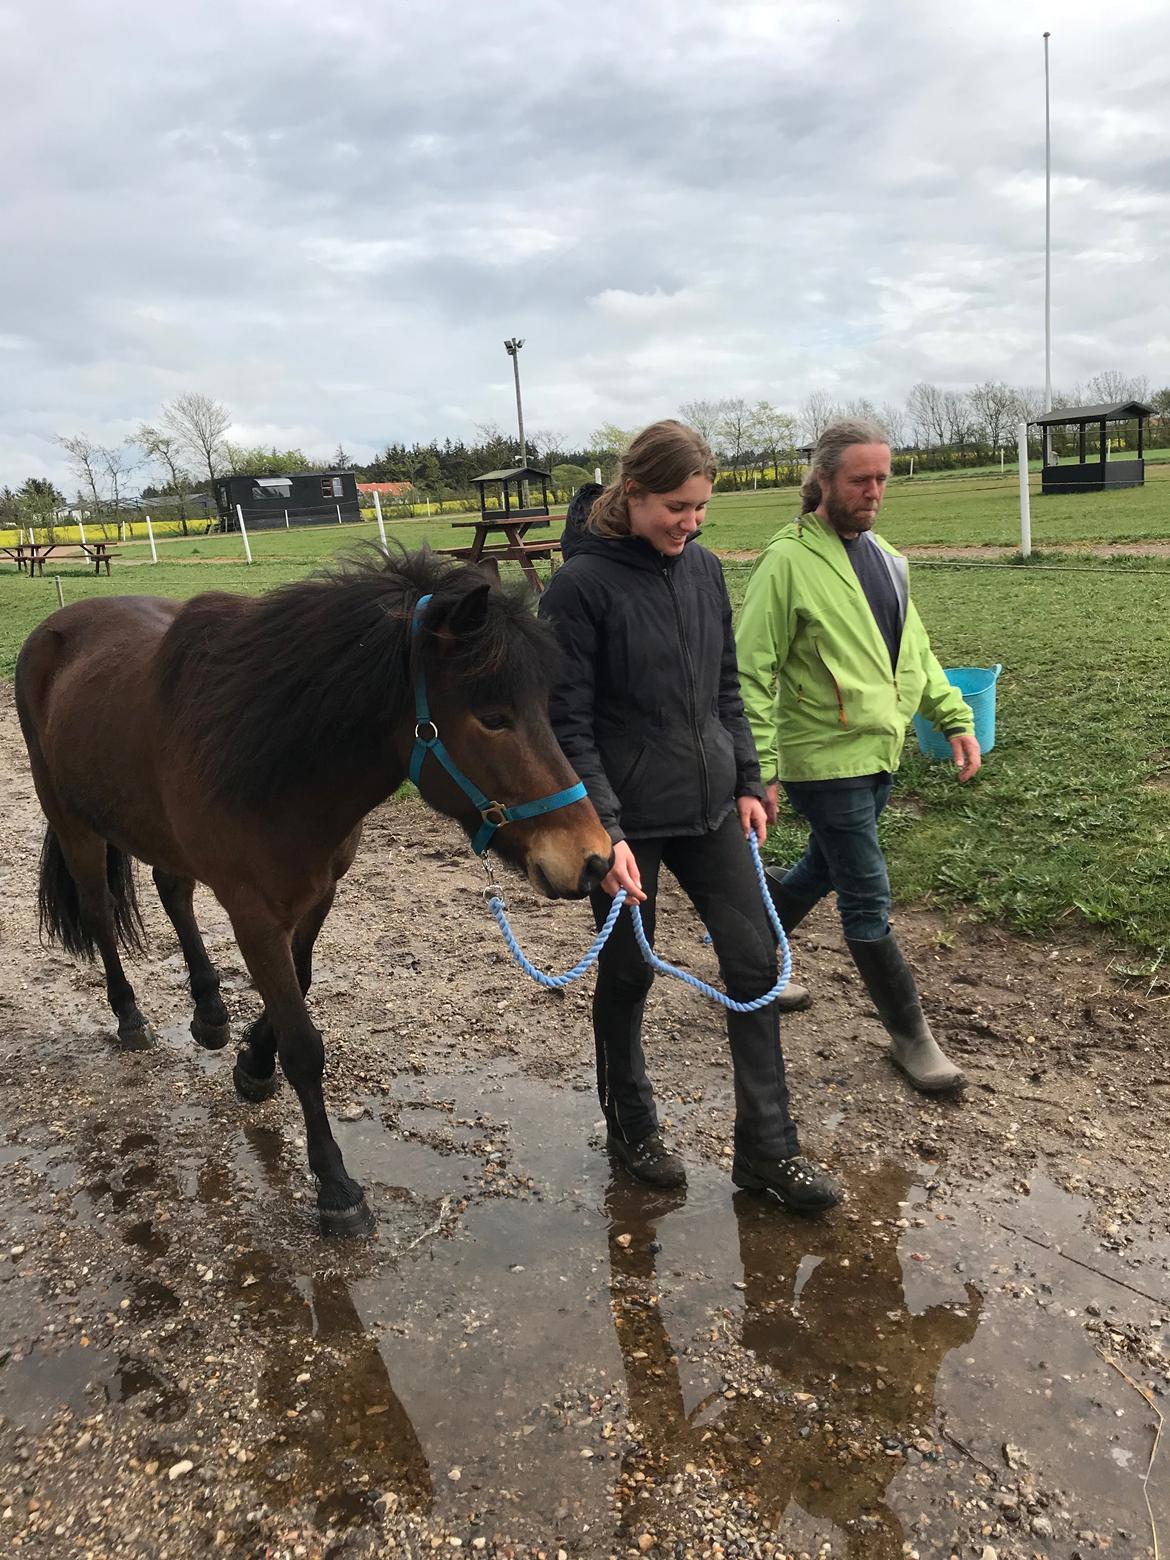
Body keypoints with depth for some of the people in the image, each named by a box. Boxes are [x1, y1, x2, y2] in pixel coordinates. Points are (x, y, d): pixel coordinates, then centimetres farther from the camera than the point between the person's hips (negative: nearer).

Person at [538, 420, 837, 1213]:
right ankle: (632, 1129, 35)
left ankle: (768, 1148, 20)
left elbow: (727, 688, 12)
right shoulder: (583, 584, -13)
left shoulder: (704, 568, 4)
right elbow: (569, 723, -15)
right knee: (629, 973, 11)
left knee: (756, 960, 5)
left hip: (711, 805, 6)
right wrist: (604, 832, -20)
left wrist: (747, 782, 8)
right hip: (630, 818, -5)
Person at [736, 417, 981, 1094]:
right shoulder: (788, 561, -14)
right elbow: (753, 673, -16)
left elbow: (914, 650, 18)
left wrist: (956, 717, 8)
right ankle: (911, 1035, 16)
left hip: (880, 753, 8)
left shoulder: (883, 556, 11)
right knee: (869, 900, 0)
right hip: (824, 758, -8)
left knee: (822, 870, 22)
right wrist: (760, 772, -19)